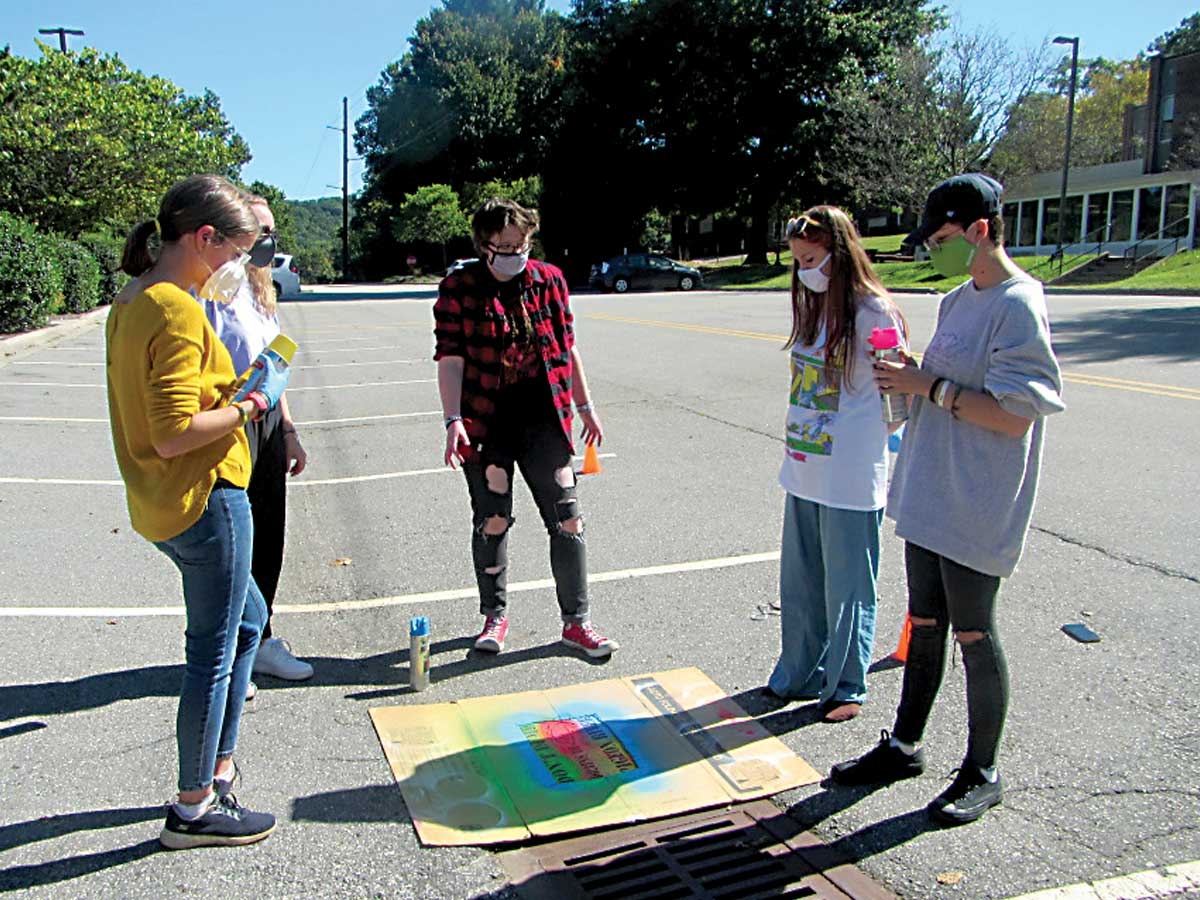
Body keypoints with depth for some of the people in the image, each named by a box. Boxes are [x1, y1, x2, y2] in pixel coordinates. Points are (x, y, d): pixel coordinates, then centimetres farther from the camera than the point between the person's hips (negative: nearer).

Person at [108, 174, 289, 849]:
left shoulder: (131, 303, 10)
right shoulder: (179, 312, -20)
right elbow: (175, 435, -26)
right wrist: (251, 406, -13)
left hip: (163, 505, 10)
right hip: (206, 497, -10)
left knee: (247, 620, 23)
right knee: (214, 650, 4)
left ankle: (219, 766, 34)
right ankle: (195, 809, 19)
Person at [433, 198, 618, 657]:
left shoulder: (548, 280, 5)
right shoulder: (458, 288, -3)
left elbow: (566, 347, 12)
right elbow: (450, 358, -8)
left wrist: (584, 406, 12)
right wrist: (453, 420, -18)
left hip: (543, 419, 2)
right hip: (486, 424, -2)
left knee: (567, 520, 3)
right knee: (491, 522, 6)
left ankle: (576, 621, 16)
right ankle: (494, 617, 25)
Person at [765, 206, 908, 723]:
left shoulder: (872, 312, -12)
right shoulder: (813, 308, 11)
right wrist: (796, 453, 16)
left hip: (850, 479, -8)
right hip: (804, 472, 8)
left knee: (847, 588, 6)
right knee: (799, 583, 17)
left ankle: (846, 686, 24)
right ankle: (801, 674, 34)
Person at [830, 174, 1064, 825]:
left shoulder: (1018, 305, -16)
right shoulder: (957, 300, 12)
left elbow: (1014, 414, -21)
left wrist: (930, 386, -18)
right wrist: (909, 378, 1)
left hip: (975, 508, -8)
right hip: (927, 496, 8)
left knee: (973, 634, 4)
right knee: (924, 624, 17)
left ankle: (982, 772, 22)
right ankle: (904, 746, 32)